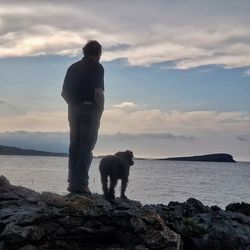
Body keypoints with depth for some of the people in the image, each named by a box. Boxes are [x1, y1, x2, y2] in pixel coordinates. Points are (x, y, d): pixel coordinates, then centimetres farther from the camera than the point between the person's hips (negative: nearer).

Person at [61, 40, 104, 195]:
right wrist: (100, 110, -6)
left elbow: (64, 92, 12)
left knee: (74, 146, 9)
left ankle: (73, 182, 10)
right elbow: (98, 92, -15)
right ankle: (81, 184, -7)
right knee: (87, 147, -4)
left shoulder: (73, 67, 14)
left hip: (73, 111, 6)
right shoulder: (97, 67, -4)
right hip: (90, 109, -6)